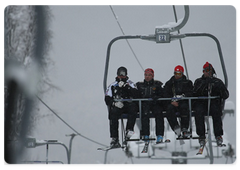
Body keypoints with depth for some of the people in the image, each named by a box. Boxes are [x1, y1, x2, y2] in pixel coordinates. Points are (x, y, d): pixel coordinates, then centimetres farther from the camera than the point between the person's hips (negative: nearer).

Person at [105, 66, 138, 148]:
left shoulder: (130, 84, 15)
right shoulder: (112, 86, 15)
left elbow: (135, 94, -5)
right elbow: (107, 99, 6)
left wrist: (126, 86, -14)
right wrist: (114, 102, -14)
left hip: (128, 105, 0)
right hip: (116, 106, 0)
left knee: (133, 107, -34)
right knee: (113, 113, -32)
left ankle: (129, 130, -40)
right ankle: (114, 138, -33)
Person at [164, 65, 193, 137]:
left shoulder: (187, 83, 14)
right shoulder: (169, 84, 17)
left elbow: (190, 93, -1)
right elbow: (166, 95, 6)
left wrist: (182, 96, -20)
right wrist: (172, 101, -13)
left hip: (184, 102, -1)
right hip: (172, 103, 1)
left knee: (184, 107, -36)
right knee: (169, 108, -33)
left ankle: (184, 129, -35)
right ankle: (175, 127, -36)